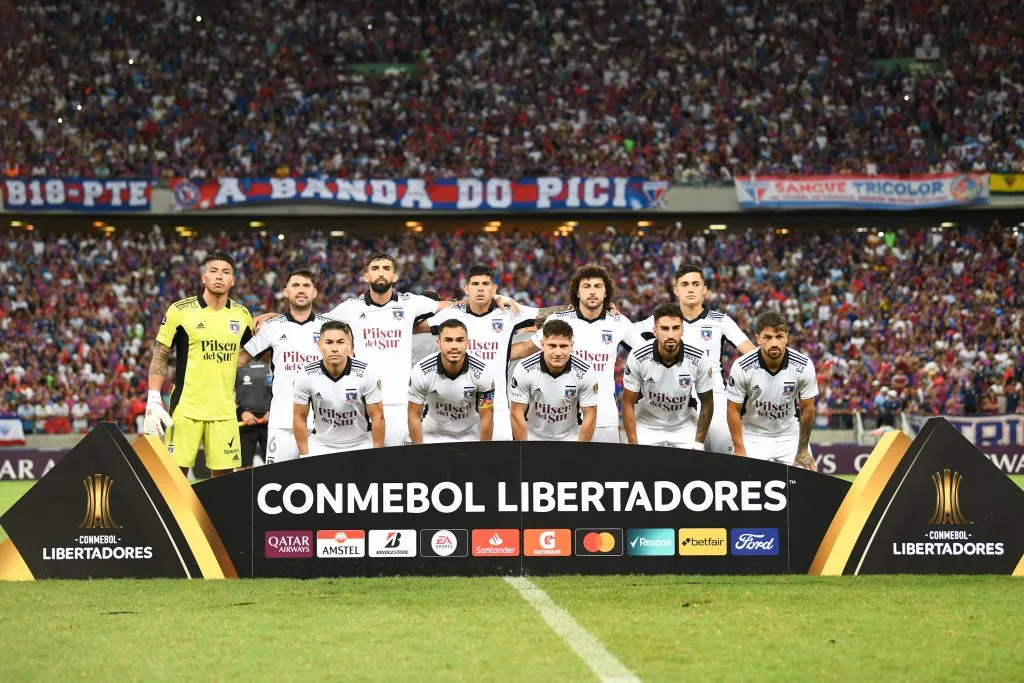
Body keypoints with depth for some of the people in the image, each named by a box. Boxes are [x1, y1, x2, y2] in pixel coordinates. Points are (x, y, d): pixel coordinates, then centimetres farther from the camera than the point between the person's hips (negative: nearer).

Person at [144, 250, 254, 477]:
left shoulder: (241, 315, 7)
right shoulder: (180, 311, -4)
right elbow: (160, 356, -2)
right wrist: (153, 401, -9)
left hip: (224, 412, 3)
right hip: (185, 408, -3)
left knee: (224, 475, 3)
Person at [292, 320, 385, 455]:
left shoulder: (366, 373, -15)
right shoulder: (306, 376, -12)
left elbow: (378, 417, -8)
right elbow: (300, 418, -1)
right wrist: (305, 457, -3)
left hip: (360, 446, -1)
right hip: (320, 446, 1)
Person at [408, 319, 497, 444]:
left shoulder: (482, 372, -21)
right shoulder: (421, 372, -21)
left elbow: (486, 416, -11)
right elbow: (414, 415, -10)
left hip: (470, 436, 0)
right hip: (433, 436, 0)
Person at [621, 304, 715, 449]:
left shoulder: (698, 360, -17)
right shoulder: (638, 358, -19)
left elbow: (707, 403, -4)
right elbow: (628, 404, -10)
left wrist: (698, 443, -7)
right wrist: (633, 446, -13)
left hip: (684, 425, 1)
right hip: (647, 425, -1)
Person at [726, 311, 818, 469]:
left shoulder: (804, 366, -15)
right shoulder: (742, 367, -19)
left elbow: (807, 410, -5)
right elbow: (734, 410, -9)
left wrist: (803, 451, -1)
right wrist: (739, 451, -11)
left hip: (790, 436, 1)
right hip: (752, 437, -1)